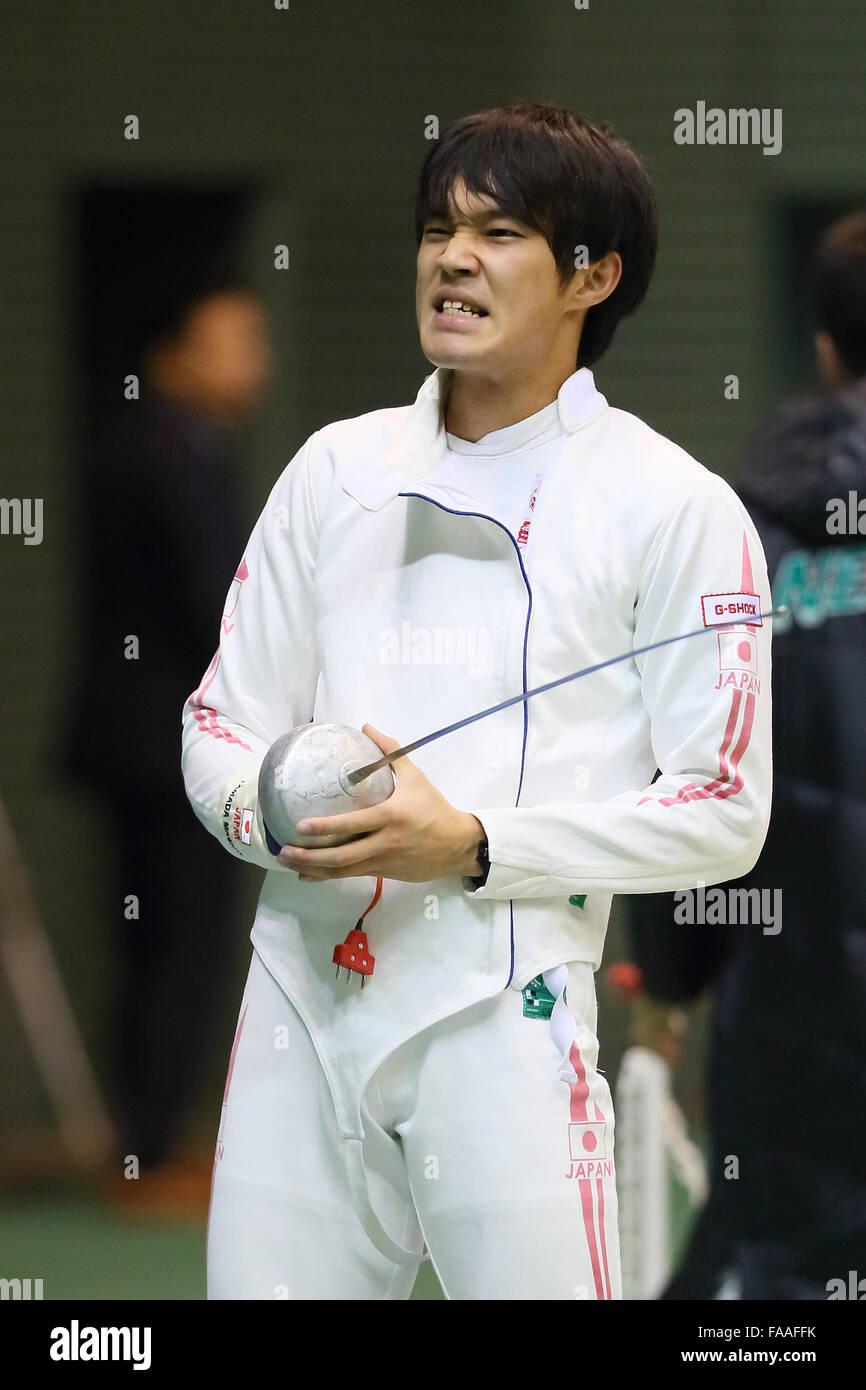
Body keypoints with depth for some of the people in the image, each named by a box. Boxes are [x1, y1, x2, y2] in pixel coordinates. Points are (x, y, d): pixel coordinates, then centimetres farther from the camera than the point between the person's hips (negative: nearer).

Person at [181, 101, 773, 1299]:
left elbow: (721, 812, -3)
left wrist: (470, 844, -14)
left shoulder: (676, 507, -1)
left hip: (501, 1009, -4)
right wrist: (276, 812, -8)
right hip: (301, 988, 4)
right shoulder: (338, 468, 14)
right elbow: (223, 720, 16)